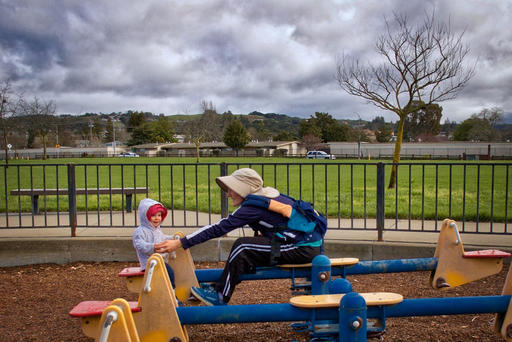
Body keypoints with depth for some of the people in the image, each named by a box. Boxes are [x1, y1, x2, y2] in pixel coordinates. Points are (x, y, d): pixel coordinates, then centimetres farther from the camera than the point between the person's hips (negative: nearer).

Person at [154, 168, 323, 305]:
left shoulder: (254, 207, -18)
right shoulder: (266, 196, 8)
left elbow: (219, 229, -20)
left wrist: (180, 243, -18)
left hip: (304, 250, -10)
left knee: (242, 246, -13)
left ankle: (220, 297, -2)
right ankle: (219, 288, 13)